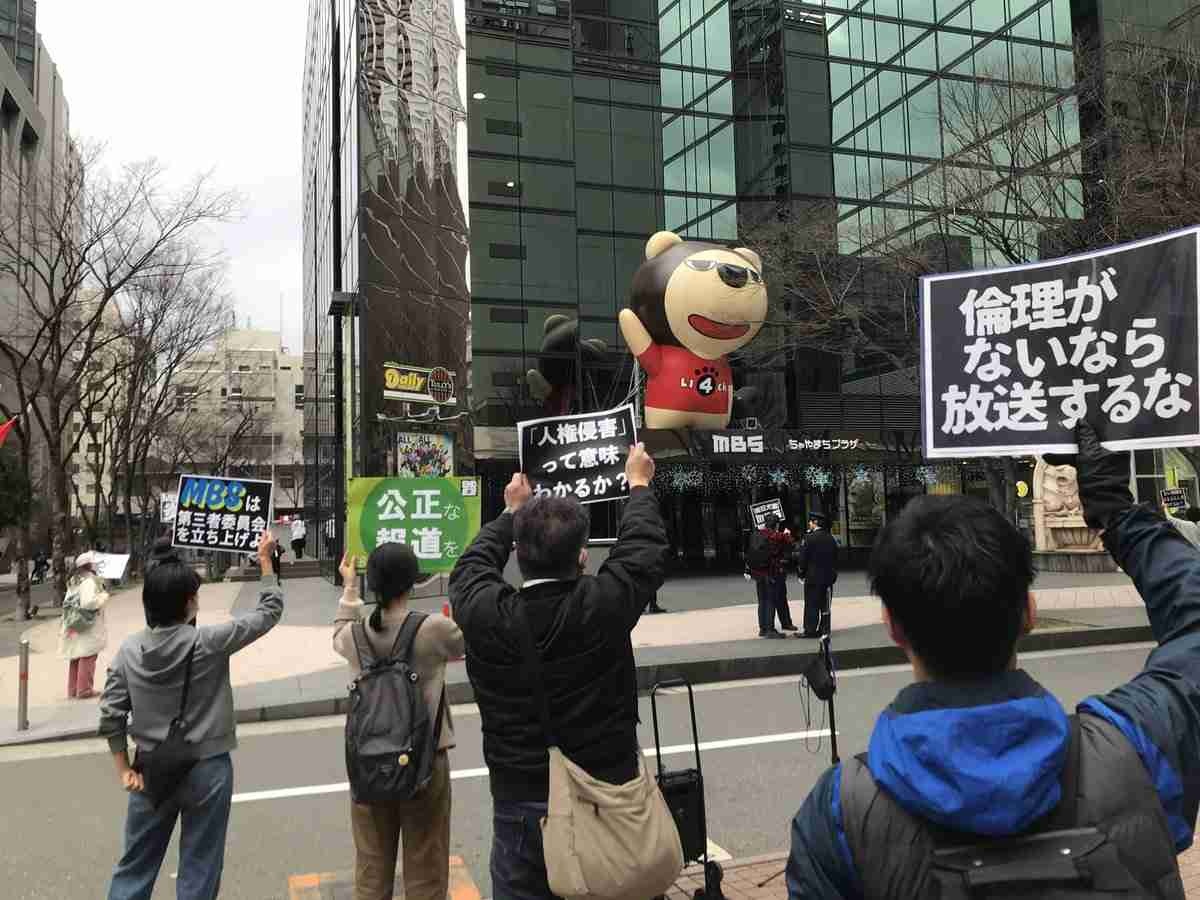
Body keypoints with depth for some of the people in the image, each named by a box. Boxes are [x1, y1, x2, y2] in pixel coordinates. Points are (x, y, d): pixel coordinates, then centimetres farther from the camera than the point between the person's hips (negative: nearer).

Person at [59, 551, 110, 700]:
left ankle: (73, 690, 20)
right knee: (87, 657, -3)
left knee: (76, 657, 15)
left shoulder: (74, 581, 13)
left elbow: (67, 602, 15)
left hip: (74, 624, 9)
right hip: (87, 626, -9)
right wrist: (103, 596, -12)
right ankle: (84, 690, -1)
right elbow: (88, 602, -27)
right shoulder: (89, 580, -16)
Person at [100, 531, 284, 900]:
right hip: (206, 771, -3)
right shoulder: (208, 643, -17)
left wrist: (124, 769, 6)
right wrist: (265, 560, 3)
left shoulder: (130, 649, -6)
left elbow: (111, 716, -4)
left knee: (134, 869, 17)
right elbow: (269, 612, -7)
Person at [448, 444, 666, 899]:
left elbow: (473, 564, 7)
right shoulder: (603, 606, -21)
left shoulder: (483, 614, -17)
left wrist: (512, 512, 23)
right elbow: (644, 550, -2)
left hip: (520, 799, 1)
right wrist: (639, 485, 16)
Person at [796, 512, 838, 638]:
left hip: (813, 577, -6)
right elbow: (835, 558, 10)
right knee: (824, 605, 12)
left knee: (811, 605, 1)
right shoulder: (831, 538, 5)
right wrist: (833, 573, 17)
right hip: (828, 577, 6)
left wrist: (801, 573, 1)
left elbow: (803, 558, -12)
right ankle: (824, 629, 16)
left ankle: (810, 630, 3)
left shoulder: (810, 538, -14)